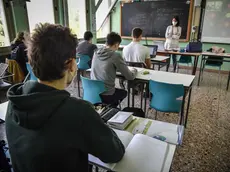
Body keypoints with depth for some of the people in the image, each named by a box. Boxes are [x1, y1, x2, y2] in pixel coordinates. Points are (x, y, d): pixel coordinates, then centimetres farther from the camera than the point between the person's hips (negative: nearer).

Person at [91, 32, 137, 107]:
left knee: (117, 90, 34)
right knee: (124, 92, 27)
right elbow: (130, 77, -10)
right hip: (106, 96, -6)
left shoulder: (96, 53, 1)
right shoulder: (116, 56, -17)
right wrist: (134, 70, 10)